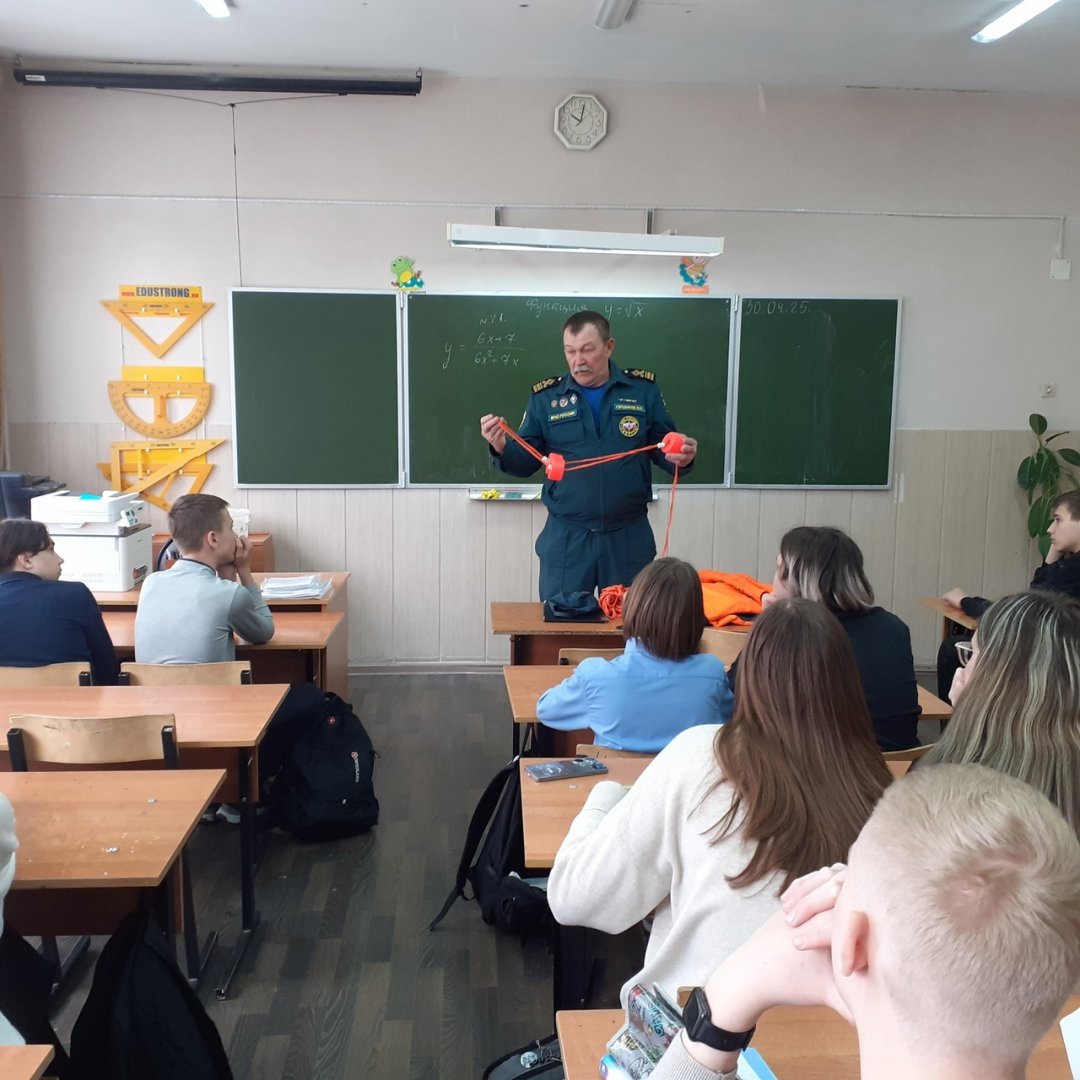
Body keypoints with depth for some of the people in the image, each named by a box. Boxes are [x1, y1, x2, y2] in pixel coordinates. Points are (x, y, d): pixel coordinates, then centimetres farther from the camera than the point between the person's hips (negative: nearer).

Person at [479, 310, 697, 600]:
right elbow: (525, 462, 1)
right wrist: (502, 448, -19)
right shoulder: (545, 397, 1)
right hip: (566, 537, 0)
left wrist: (682, 456, -17)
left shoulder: (643, 389, 1)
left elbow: (663, 449, 5)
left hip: (629, 536, 0)